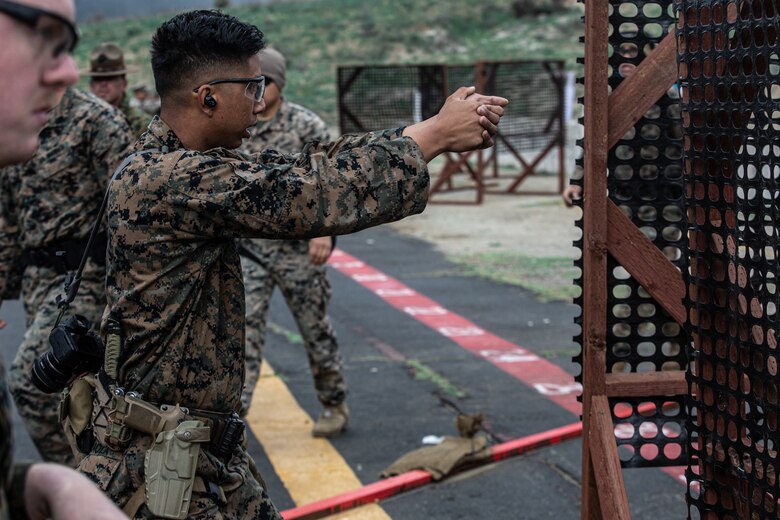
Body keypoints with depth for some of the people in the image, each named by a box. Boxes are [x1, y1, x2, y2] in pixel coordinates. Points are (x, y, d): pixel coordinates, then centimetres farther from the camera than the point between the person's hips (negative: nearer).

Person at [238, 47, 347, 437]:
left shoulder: (307, 126, -7)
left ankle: (334, 406, 24)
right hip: (248, 248, 3)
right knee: (243, 326, -8)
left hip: (297, 248, -3)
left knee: (315, 328, 8)